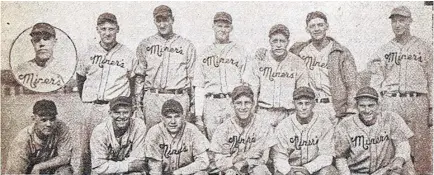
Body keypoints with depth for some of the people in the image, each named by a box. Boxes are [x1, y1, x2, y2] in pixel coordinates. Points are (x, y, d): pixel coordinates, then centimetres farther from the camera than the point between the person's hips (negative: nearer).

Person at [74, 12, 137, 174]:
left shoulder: (127, 54, 4)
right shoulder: (90, 52, 10)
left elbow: (134, 81, 9)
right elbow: (80, 77, 22)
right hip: (91, 108, 2)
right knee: (84, 146, 4)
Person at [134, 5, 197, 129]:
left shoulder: (187, 46, 11)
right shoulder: (145, 45, 14)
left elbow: (193, 78, 9)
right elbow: (139, 76, 13)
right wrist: (138, 103, 5)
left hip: (179, 99, -1)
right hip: (152, 99, 1)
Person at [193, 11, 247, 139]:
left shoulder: (240, 52, 12)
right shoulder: (205, 54, 17)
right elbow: (199, 86, 13)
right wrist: (198, 114, 5)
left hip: (234, 103, -2)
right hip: (211, 104, 2)